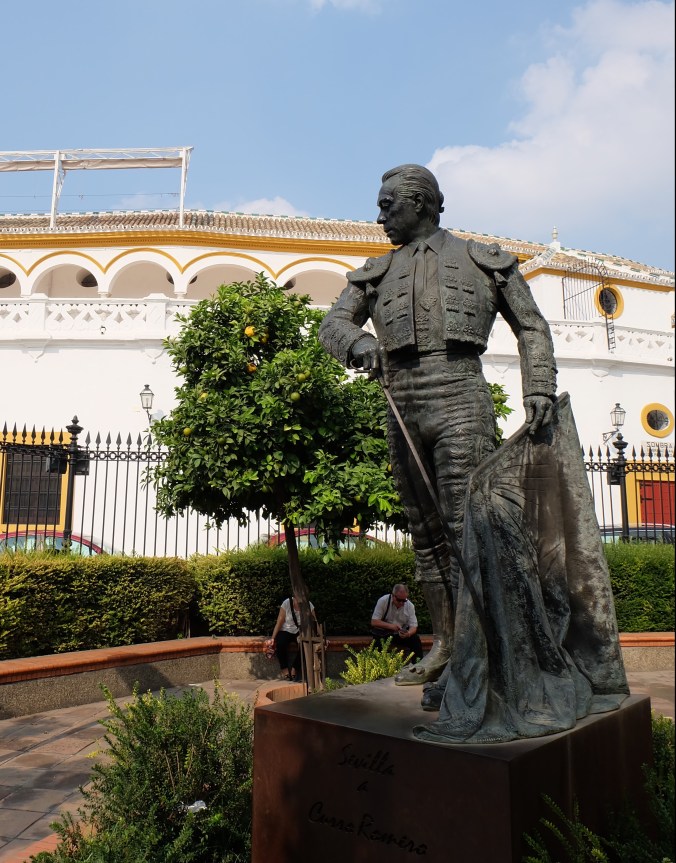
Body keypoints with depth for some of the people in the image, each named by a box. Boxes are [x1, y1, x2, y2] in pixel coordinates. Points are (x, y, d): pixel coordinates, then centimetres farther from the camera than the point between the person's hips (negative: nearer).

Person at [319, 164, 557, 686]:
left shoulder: (484, 261, 13)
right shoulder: (377, 272, 20)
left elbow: (532, 327, 13)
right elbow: (332, 325, 9)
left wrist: (540, 389, -4)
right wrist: (359, 343, -15)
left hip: (460, 402, -4)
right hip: (403, 410, 4)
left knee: (466, 528, -11)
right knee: (426, 533, 8)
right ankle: (442, 646, 17)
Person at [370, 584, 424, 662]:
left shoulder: (410, 606, -7)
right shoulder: (383, 601, -17)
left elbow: (413, 626, -7)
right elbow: (374, 622, -19)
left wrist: (408, 633, -31)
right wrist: (390, 626, -33)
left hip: (402, 634, 3)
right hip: (383, 633, -3)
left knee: (416, 639, -20)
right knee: (380, 640, -34)